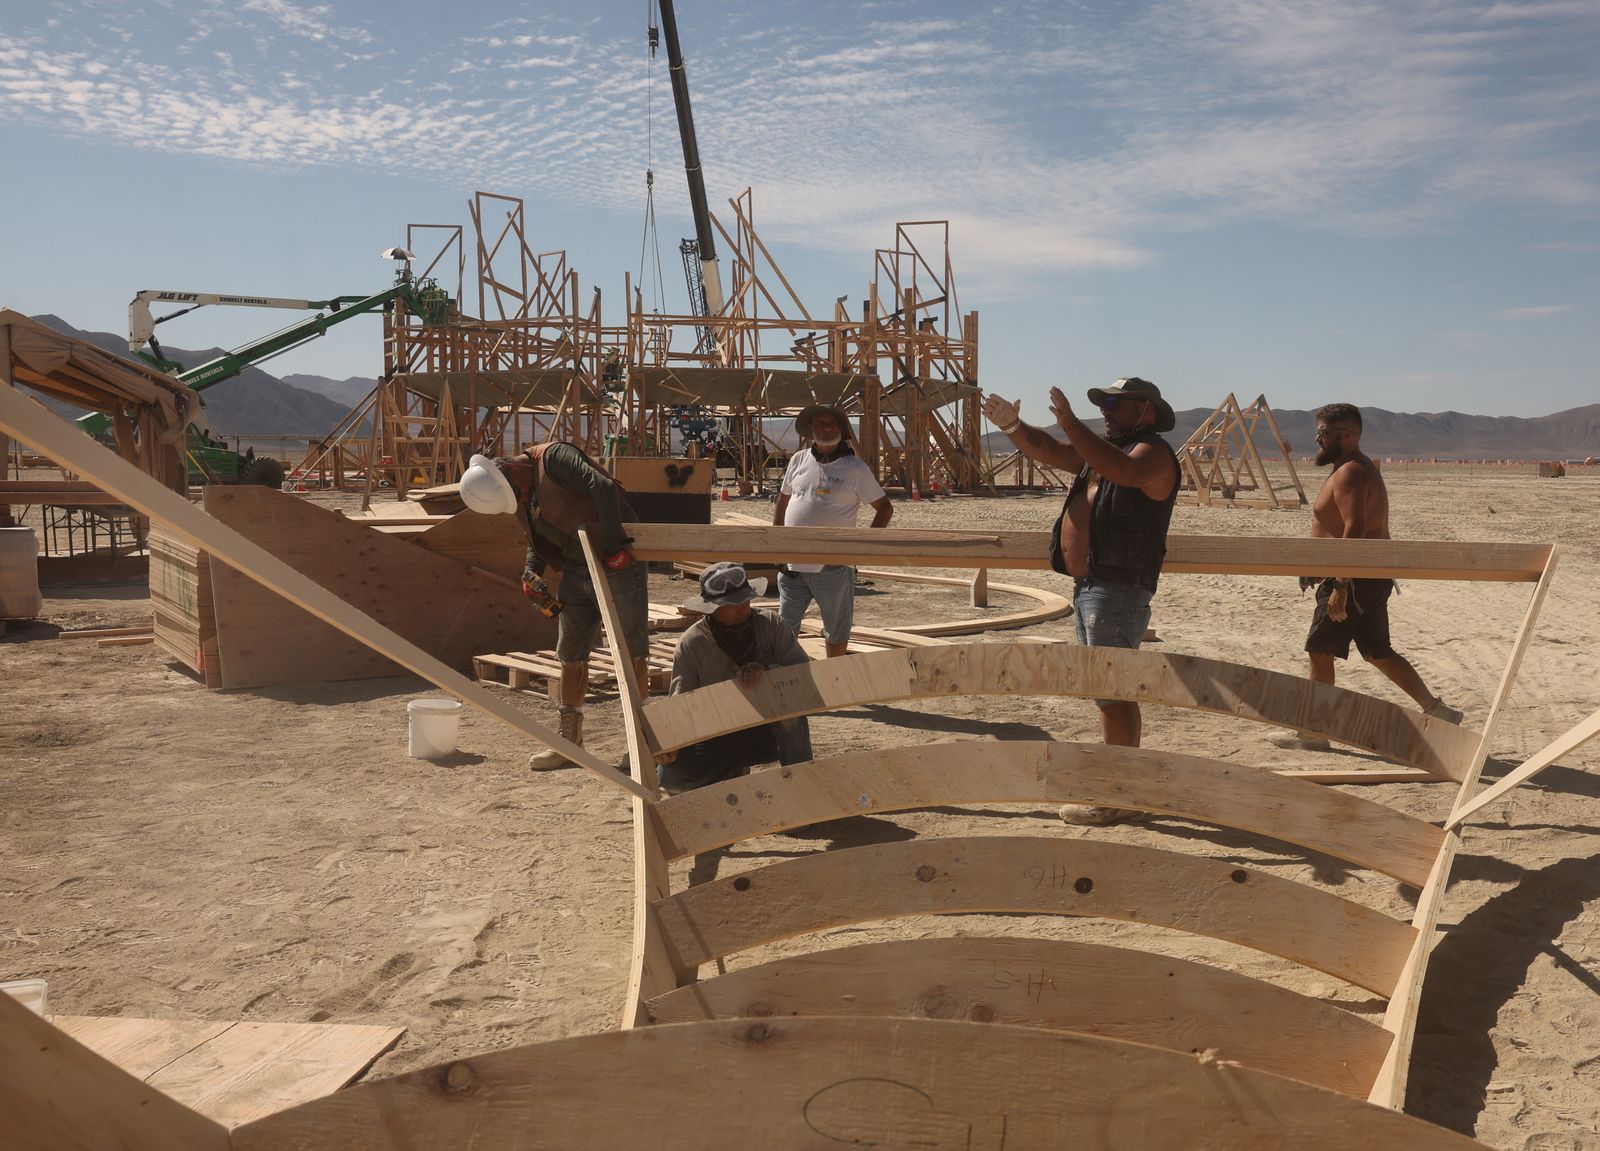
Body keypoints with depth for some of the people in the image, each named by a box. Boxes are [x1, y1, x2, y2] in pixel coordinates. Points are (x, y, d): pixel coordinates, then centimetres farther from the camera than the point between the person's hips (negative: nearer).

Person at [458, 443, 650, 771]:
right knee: (570, 655, 10)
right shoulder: (519, 497, 8)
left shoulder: (553, 457, -17)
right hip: (576, 570, 8)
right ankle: (568, 742, 21)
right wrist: (531, 573, -1)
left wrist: (613, 547, -27)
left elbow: (604, 487, -28)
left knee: (633, 653, 1)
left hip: (618, 563, -8)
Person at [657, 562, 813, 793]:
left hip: (770, 729, -1)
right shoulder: (691, 644, -11)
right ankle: (734, 772, 9)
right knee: (671, 776, -21)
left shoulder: (771, 625, -10)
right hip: (720, 738, 1)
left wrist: (767, 668, -36)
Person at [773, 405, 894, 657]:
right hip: (791, 564, 3)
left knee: (836, 631, 10)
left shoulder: (855, 468, -6)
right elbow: (782, 502, 17)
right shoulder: (798, 461, 5)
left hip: (832, 567, -3)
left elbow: (884, 508, -2)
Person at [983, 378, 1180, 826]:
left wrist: (1071, 424, -34)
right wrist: (1012, 426, 1)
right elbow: (1053, 453, 18)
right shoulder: (1105, 450, 21)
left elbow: (1125, 471, -30)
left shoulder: (1153, 452, -8)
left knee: (1113, 692, -10)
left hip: (1118, 590, -10)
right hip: (1089, 586, 10)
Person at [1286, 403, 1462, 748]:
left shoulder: (1350, 473, -16)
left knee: (1319, 652, -4)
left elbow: (1355, 530, -26)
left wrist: (1340, 588, -28)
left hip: (1355, 580, -11)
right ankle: (1435, 709, 24)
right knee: (1379, 653, 18)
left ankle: (1313, 732, 3)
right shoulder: (1360, 468, 18)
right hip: (1371, 579, 11)